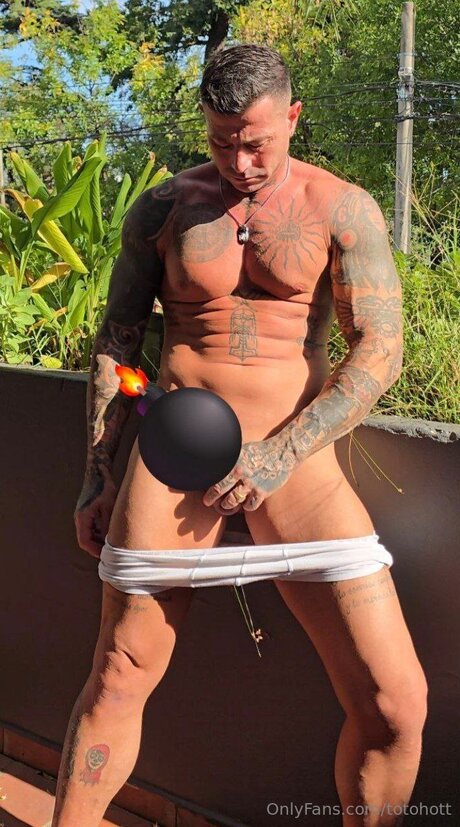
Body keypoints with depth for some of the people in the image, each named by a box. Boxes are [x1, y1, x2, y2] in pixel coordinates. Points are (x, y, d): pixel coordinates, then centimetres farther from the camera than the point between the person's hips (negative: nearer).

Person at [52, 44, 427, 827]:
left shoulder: (343, 210, 2)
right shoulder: (162, 209, 7)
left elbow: (379, 352, -4)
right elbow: (116, 340, 11)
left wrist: (280, 456, -14)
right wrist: (97, 475, 8)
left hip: (295, 461, 0)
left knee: (394, 701, -4)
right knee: (116, 684, 10)